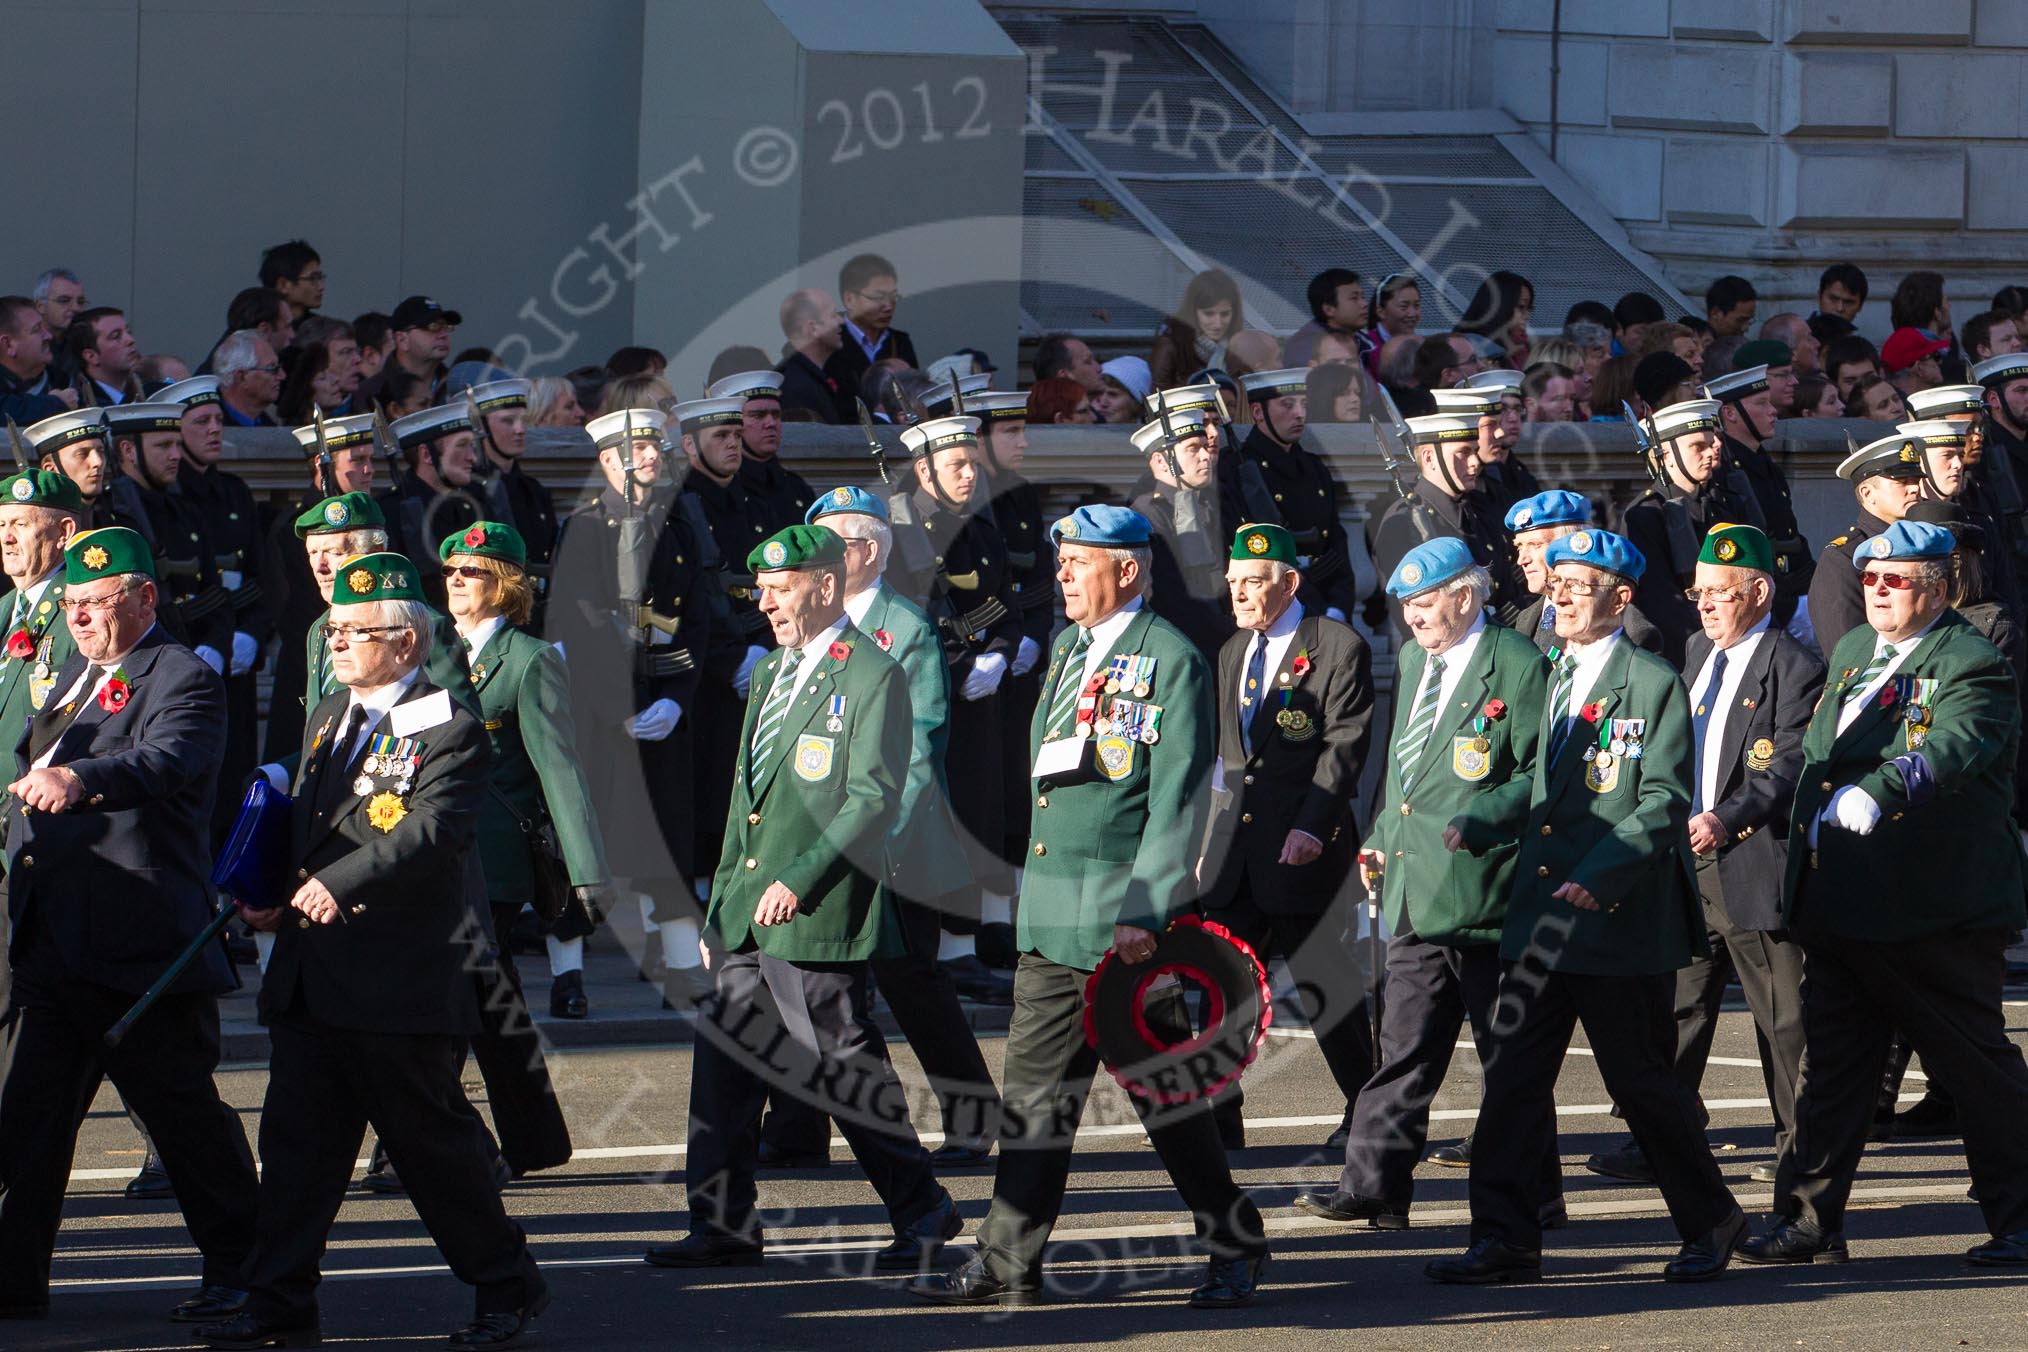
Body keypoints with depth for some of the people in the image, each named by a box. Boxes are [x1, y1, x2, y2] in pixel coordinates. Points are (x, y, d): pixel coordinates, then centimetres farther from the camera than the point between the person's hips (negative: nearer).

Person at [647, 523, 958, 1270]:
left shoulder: (873, 676, -8)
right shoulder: (770, 674, 18)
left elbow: (875, 799, -14)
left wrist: (800, 879, -20)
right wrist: (722, 902, 18)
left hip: (819, 914, -8)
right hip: (748, 913, 8)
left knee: (842, 1064, -4)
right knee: (724, 1060, 5)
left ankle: (922, 1212, 9)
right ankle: (724, 1224, 10)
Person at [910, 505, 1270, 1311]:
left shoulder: (1170, 660, -8)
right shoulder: (1068, 653, 16)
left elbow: (1178, 800, -13)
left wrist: (1146, 912, -18)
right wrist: (1040, 899, 17)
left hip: (1125, 920, -8)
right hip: (1050, 923, 8)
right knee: (1034, 1092, 6)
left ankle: (1235, 1245, 14)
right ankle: (1009, 1265, 9)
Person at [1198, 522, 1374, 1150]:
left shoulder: (1338, 648, -5)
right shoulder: (1231, 654, 17)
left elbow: (1346, 745, -11)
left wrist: (1312, 827, -19)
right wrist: (1207, 840, 13)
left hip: (1305, 845, -6)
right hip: (1234, 845, 6)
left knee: (1325, 983, 2)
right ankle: (1219, 1118, 4)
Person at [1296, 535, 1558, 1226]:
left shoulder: (1517, 665, -8)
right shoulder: (1413, 659, 17)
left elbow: (1541, 774, -10)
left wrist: (1479, 821, -21)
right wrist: (1382, 838, 16)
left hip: (1481, 885, -7)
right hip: (1412, 885, 7)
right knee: (1404, 1046, 7)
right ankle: (1374, 1187, 7)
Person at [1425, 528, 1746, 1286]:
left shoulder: (1654, 685, -6)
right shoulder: (1541, 682, 14)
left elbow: (1664, 802, -12)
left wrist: (1600, 877, -21)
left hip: (1621, 921, -6)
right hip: (1540, 923, 6)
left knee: (1641, 1082, 2)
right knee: (1513, 1077, 0)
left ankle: (1710, 1222, 18)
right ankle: (1505, 1238, 3)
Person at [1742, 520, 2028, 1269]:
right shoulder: (1852, 652, 17)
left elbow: (1950, 751, -29)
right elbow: (1817, 754, 28)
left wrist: (1875, 795, -44)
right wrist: (1809, 830, 17)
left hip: (1933, 911, -8)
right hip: (1841, 910, 8)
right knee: (1833, 1063, 9)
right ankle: (1810, 1219, 13)